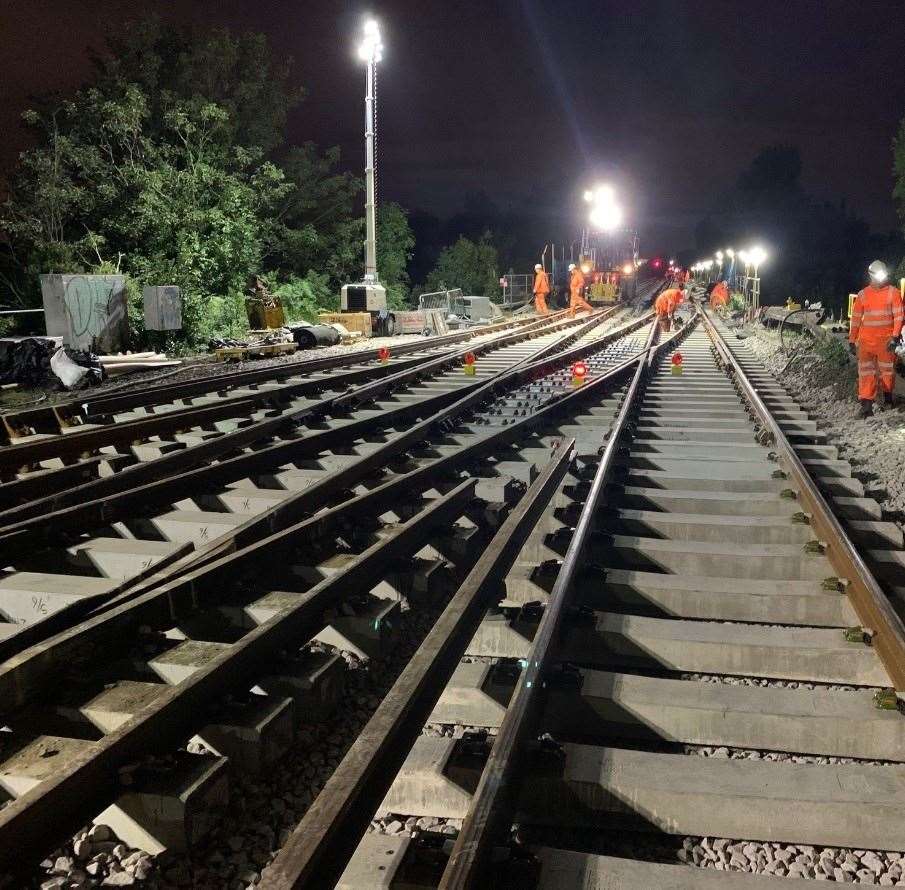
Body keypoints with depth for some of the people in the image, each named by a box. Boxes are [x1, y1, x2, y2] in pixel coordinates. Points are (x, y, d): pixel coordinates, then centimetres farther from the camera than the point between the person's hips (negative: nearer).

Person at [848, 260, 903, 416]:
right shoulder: (862, 295, 6)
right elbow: (855, 318, 10)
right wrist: (852, 340, 8)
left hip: (886, 339, -1)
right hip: (866, 339, 1)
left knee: (887, 370, 9)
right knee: (866, 371, -7)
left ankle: (888, 394, 34)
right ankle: (867, 405, -11)